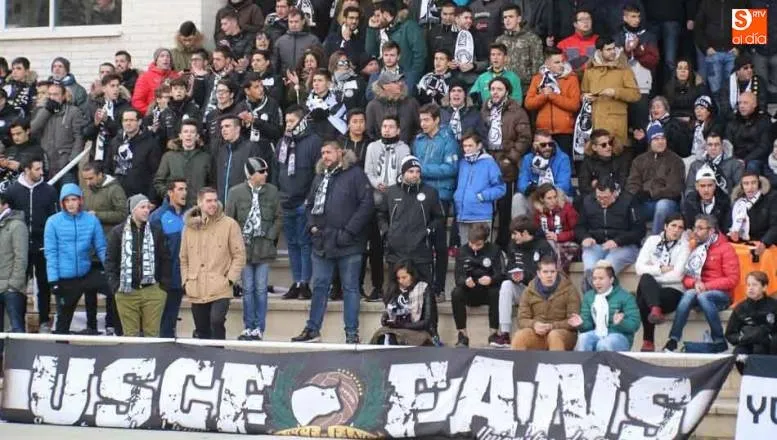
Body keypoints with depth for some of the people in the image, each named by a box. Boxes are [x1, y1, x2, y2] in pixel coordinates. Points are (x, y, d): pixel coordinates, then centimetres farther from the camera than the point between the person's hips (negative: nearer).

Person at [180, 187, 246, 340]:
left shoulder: (229, 225, -1)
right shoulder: (190, 227, 10)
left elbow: (239, 255, -1)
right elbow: (184, 258, 17)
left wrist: (230, 279, -8)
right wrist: (185, 280, 7)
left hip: (220, 290, -4)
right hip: (196, 291, 4)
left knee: (216, 321, -24)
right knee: (201, 331, 9)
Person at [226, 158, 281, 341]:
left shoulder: (272, 191, 1)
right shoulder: (236, 192, -3)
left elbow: (278, 218, 7)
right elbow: (229, 219, 2)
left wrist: (270, 237, -3)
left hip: (264, 248, 0)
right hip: (244, 247, 0)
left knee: (261, 289, 1)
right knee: (247, 289, 5)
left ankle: (259, 328, 8)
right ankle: (248, 328, 13)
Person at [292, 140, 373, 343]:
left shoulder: (355, 174, -5)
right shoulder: (320, 176, 15)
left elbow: (366, 203, -12)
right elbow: (310, 204, 24)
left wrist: (349, 231, -15)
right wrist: (312, 225, 6)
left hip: (348, 244, -6)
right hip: (322, 242, 6)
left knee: (350, 287, 1)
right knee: (319, 286, 9)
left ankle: (352, 333, 6)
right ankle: (313, 329, 16)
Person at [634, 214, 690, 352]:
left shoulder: (684, 245, 3)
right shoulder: (652, 240, 12)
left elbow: (677, 275, -9)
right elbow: (639, 268, 0)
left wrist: (653, 270, -7)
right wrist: (660, 269, -11)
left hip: (672, 291, -3)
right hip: (650, 288, 3)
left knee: (644, 300, -34)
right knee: (645, 278, -35)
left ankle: (648, 341, -27)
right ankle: (655, 310, -51)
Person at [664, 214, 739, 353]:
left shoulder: (725, 248, -3)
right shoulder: (693, 247, 9)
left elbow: (732, 279, -9)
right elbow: (685, 277, 11)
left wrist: (706, 286, -16)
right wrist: (695, 283, -12)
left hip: (720, 295, -3)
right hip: (696, 290, 3)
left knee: (703, 296, -36)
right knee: (689, 294, -32)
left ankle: (719, 342, -28)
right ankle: (673, 341, -38)